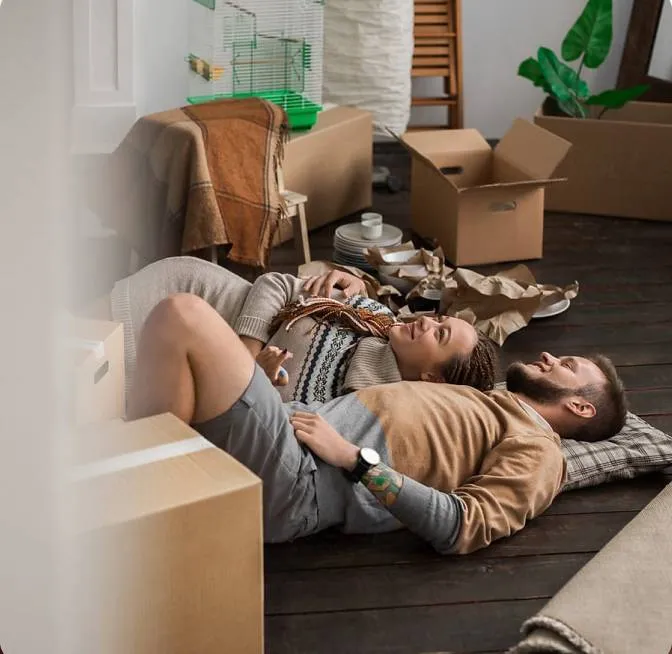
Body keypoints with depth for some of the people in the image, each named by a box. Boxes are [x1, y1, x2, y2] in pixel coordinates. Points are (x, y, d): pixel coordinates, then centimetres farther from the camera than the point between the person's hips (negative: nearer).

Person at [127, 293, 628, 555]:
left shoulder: (537, 448, 3)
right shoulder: (487, 408, 29)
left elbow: (461, 529, -13)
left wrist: (352, 457, -15)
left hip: (292, 479, -9)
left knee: (183, 317, -24)